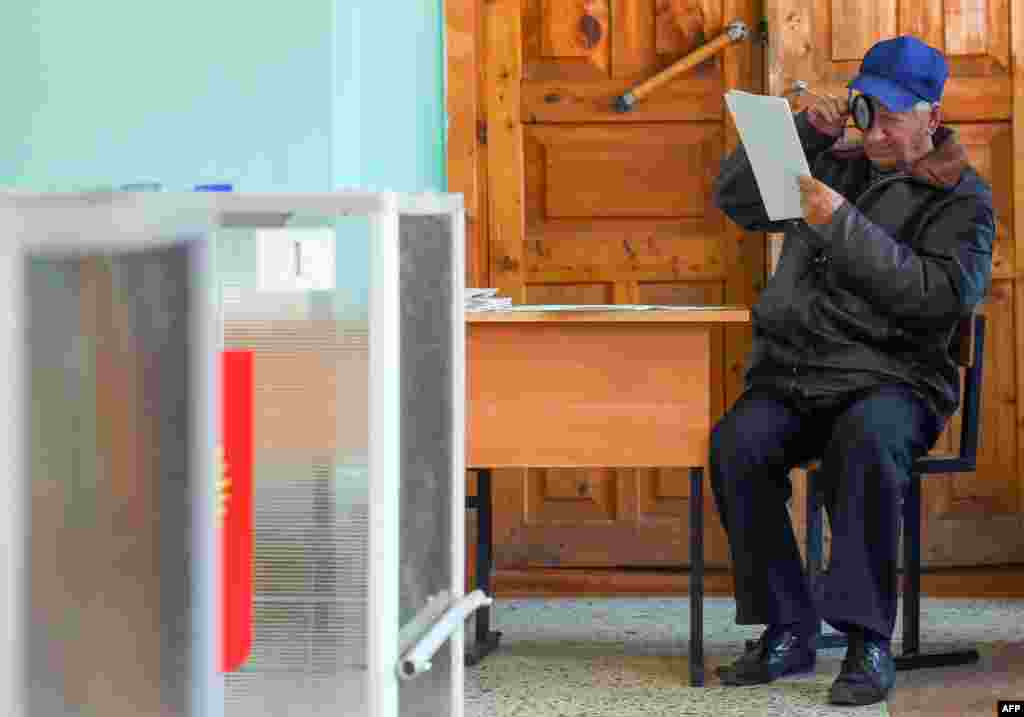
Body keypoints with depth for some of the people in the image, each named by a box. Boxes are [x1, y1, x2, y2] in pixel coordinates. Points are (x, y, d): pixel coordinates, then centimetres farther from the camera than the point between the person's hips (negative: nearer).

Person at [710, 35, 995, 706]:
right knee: (736, 443, -27)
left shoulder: (961, 198, 4)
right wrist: (804, 131, 6)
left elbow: (942, 298, -11)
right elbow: (733, 196, 20)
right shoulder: (833, 167, 19)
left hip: (889, 378, -4)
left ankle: (869, 639, -30)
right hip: (791, 373, 4)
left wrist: (844, 227, -16)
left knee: (865, 439, -38)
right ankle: (787, 630, -16)